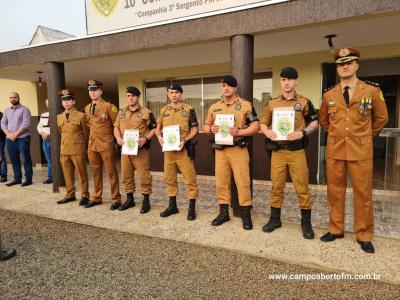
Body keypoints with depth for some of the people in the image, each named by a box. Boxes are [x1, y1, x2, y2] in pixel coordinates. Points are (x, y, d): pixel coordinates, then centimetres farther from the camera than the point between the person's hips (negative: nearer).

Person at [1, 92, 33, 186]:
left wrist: (16, 134, -14)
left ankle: (28, 179, 3)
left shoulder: (24, 109, -1)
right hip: (9, 139, 6)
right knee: (14, 160, 10)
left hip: (22, 138, -5)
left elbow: (26, 124, -11)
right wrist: (8, 134, -7)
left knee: (26, 159, -2)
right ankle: (17, 179, 17)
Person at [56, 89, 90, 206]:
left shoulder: (81, 115, -4)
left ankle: (84, 196, 11)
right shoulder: (59, 117, 11)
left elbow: (86, 133, 2)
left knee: (82, 173, 2)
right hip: (64, 149, 5)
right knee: (67, 174, 11)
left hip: (78, 149, -5)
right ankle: (70, 195, 24)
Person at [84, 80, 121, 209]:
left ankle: (116, 199, 8)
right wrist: (92, 137, 14)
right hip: (92, 145, 6)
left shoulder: (109, 106, -7)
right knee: (96, 172, 13)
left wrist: (116, 138, -1)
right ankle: (96, 198, 25)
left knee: (111, 172, 0)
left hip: (106, 144, -6)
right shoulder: (87, 108, 11)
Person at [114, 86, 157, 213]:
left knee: (144, 175, -1)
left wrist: (146, 138, -17)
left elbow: (154, 128, -2)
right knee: (126, 175, 11)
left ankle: (146, 201, 11)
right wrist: (118, 138, -4)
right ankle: (129, 199, 26)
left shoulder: (146, 113, -3)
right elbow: (116, 127, 15)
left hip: (141, 149, -5)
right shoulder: (121, 113, 12)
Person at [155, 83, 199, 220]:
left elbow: (195, 129, -3)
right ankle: (172, 205, 26)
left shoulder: (188, 109, -2)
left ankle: (192, 208, 10)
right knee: (169, 178, 12)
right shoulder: (163, 110, 11)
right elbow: (158, 128, 17)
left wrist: (185, 140, -17)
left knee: (189, 179, -1)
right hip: (168, 149, 5)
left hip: (184, 149, -4)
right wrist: (159, 137, -4)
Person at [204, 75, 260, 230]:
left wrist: (239, 132, -20)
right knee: (221, 182, 9)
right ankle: (223, 212, 23)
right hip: (220, 150, 4)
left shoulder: (245, 105, -1)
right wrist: (211, 129, -7)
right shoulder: (214, 107, 12)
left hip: (239, 149, -4)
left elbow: (255, 127, -5)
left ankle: (246, 214, 12)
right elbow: (206, 126, 16)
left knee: (242, 182, -1)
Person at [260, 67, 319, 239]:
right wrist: (267, 132, -9)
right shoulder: (272, 104, 7)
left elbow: (314, 122, 7)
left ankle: (306, 223, 18)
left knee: (302, 187, 3)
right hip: (277, 151, 2)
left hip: (297, 151, -2)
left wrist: (303, 133, -12)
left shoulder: (304, 102, 2)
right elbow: (263, 124, 13)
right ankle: (275, 219, 23)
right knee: (276, 186, 9)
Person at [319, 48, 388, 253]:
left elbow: (381, 118, 11)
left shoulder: (372, 90, -1)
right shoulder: (329, 94, 5)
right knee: (334, 191, 8)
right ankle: (336, 229, 23)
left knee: (363, 193, 4)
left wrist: (365, 136, 14)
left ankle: (364, 236, 19)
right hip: (334, 150, 2)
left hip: (361, 151, -2)